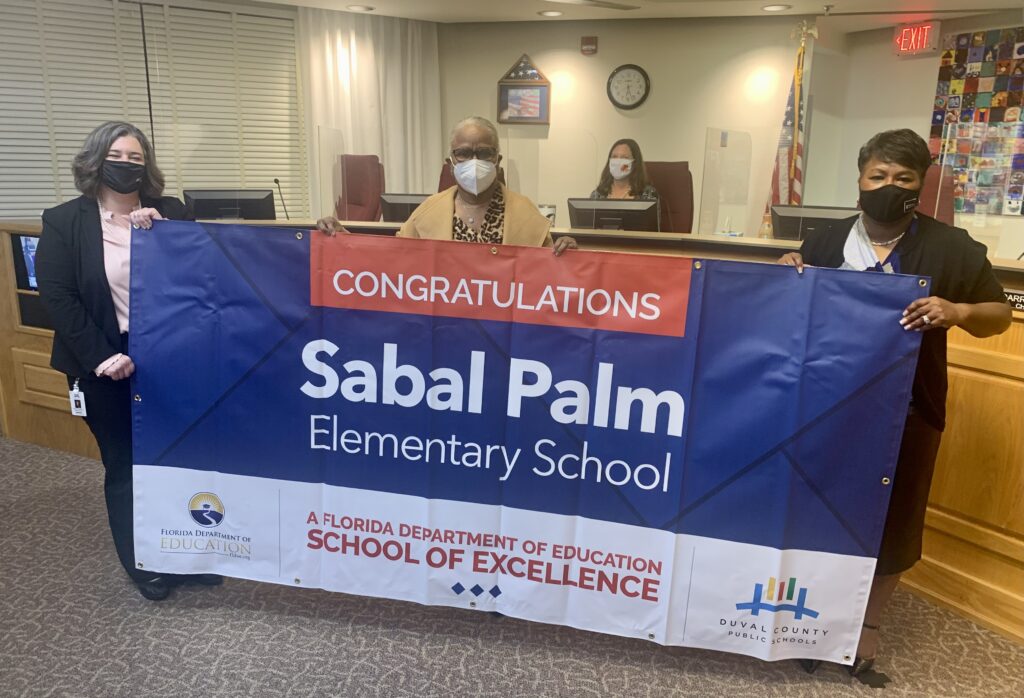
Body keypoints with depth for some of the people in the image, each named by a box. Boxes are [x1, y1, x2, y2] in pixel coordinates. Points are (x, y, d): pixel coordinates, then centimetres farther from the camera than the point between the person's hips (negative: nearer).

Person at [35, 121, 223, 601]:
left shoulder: (169, 212, 6)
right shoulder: (63, 221, -1)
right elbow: (57, 297, -7)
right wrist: (101, 356, -15)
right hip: (105, 365, -2)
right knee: (123, 466, 9)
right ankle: (143, 567, 25)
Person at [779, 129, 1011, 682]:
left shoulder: (952, 248, -3)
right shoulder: (827, 243, 4)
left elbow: (999, 315, 3)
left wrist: (958, 312, -18)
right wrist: (787, 272, -7)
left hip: (904, 409, -1)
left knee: (890, 517, 10)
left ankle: (869, 621, 31)